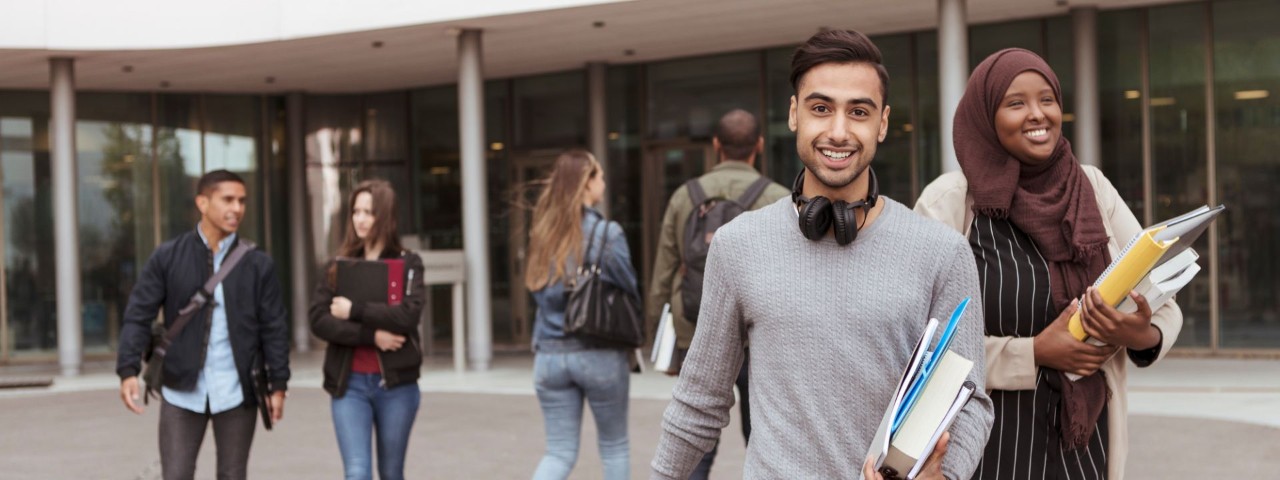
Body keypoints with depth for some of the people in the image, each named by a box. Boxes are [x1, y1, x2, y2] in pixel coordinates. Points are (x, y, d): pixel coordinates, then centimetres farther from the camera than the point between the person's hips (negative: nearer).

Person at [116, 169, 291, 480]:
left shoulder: (257, 264, 1)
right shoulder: (168, 257, 0)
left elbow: (274, 327, 3)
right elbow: (138, 316, -3)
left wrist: (278, 384, -1)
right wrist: (129, 370, -15)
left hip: (236, 393, 1)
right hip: (182, 391, 0)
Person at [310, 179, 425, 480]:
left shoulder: (408, 264, 2)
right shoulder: (338, 266, 7)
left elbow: (409, 315, -15)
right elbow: (318, 320, -5)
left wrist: (355, 311, -15)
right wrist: (370, 335, -15)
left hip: (396, 383, -1)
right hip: (349, 383, 1)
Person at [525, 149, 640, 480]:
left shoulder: (543, 232, 4)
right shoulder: (606, 233, -11)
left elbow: (540, 294, 8)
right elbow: (629, 290, -4)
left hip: (550, 354, 4)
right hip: (599, 353, -4)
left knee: (559, 452, 9)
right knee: (614, 446, 15)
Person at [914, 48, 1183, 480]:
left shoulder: (1093, 188, 2)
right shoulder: (948, 200, -10)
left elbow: (1164, 305, 3)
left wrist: (1144, 337, -18)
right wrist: (1033, 353, -19)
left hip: (1084, 442, 4)